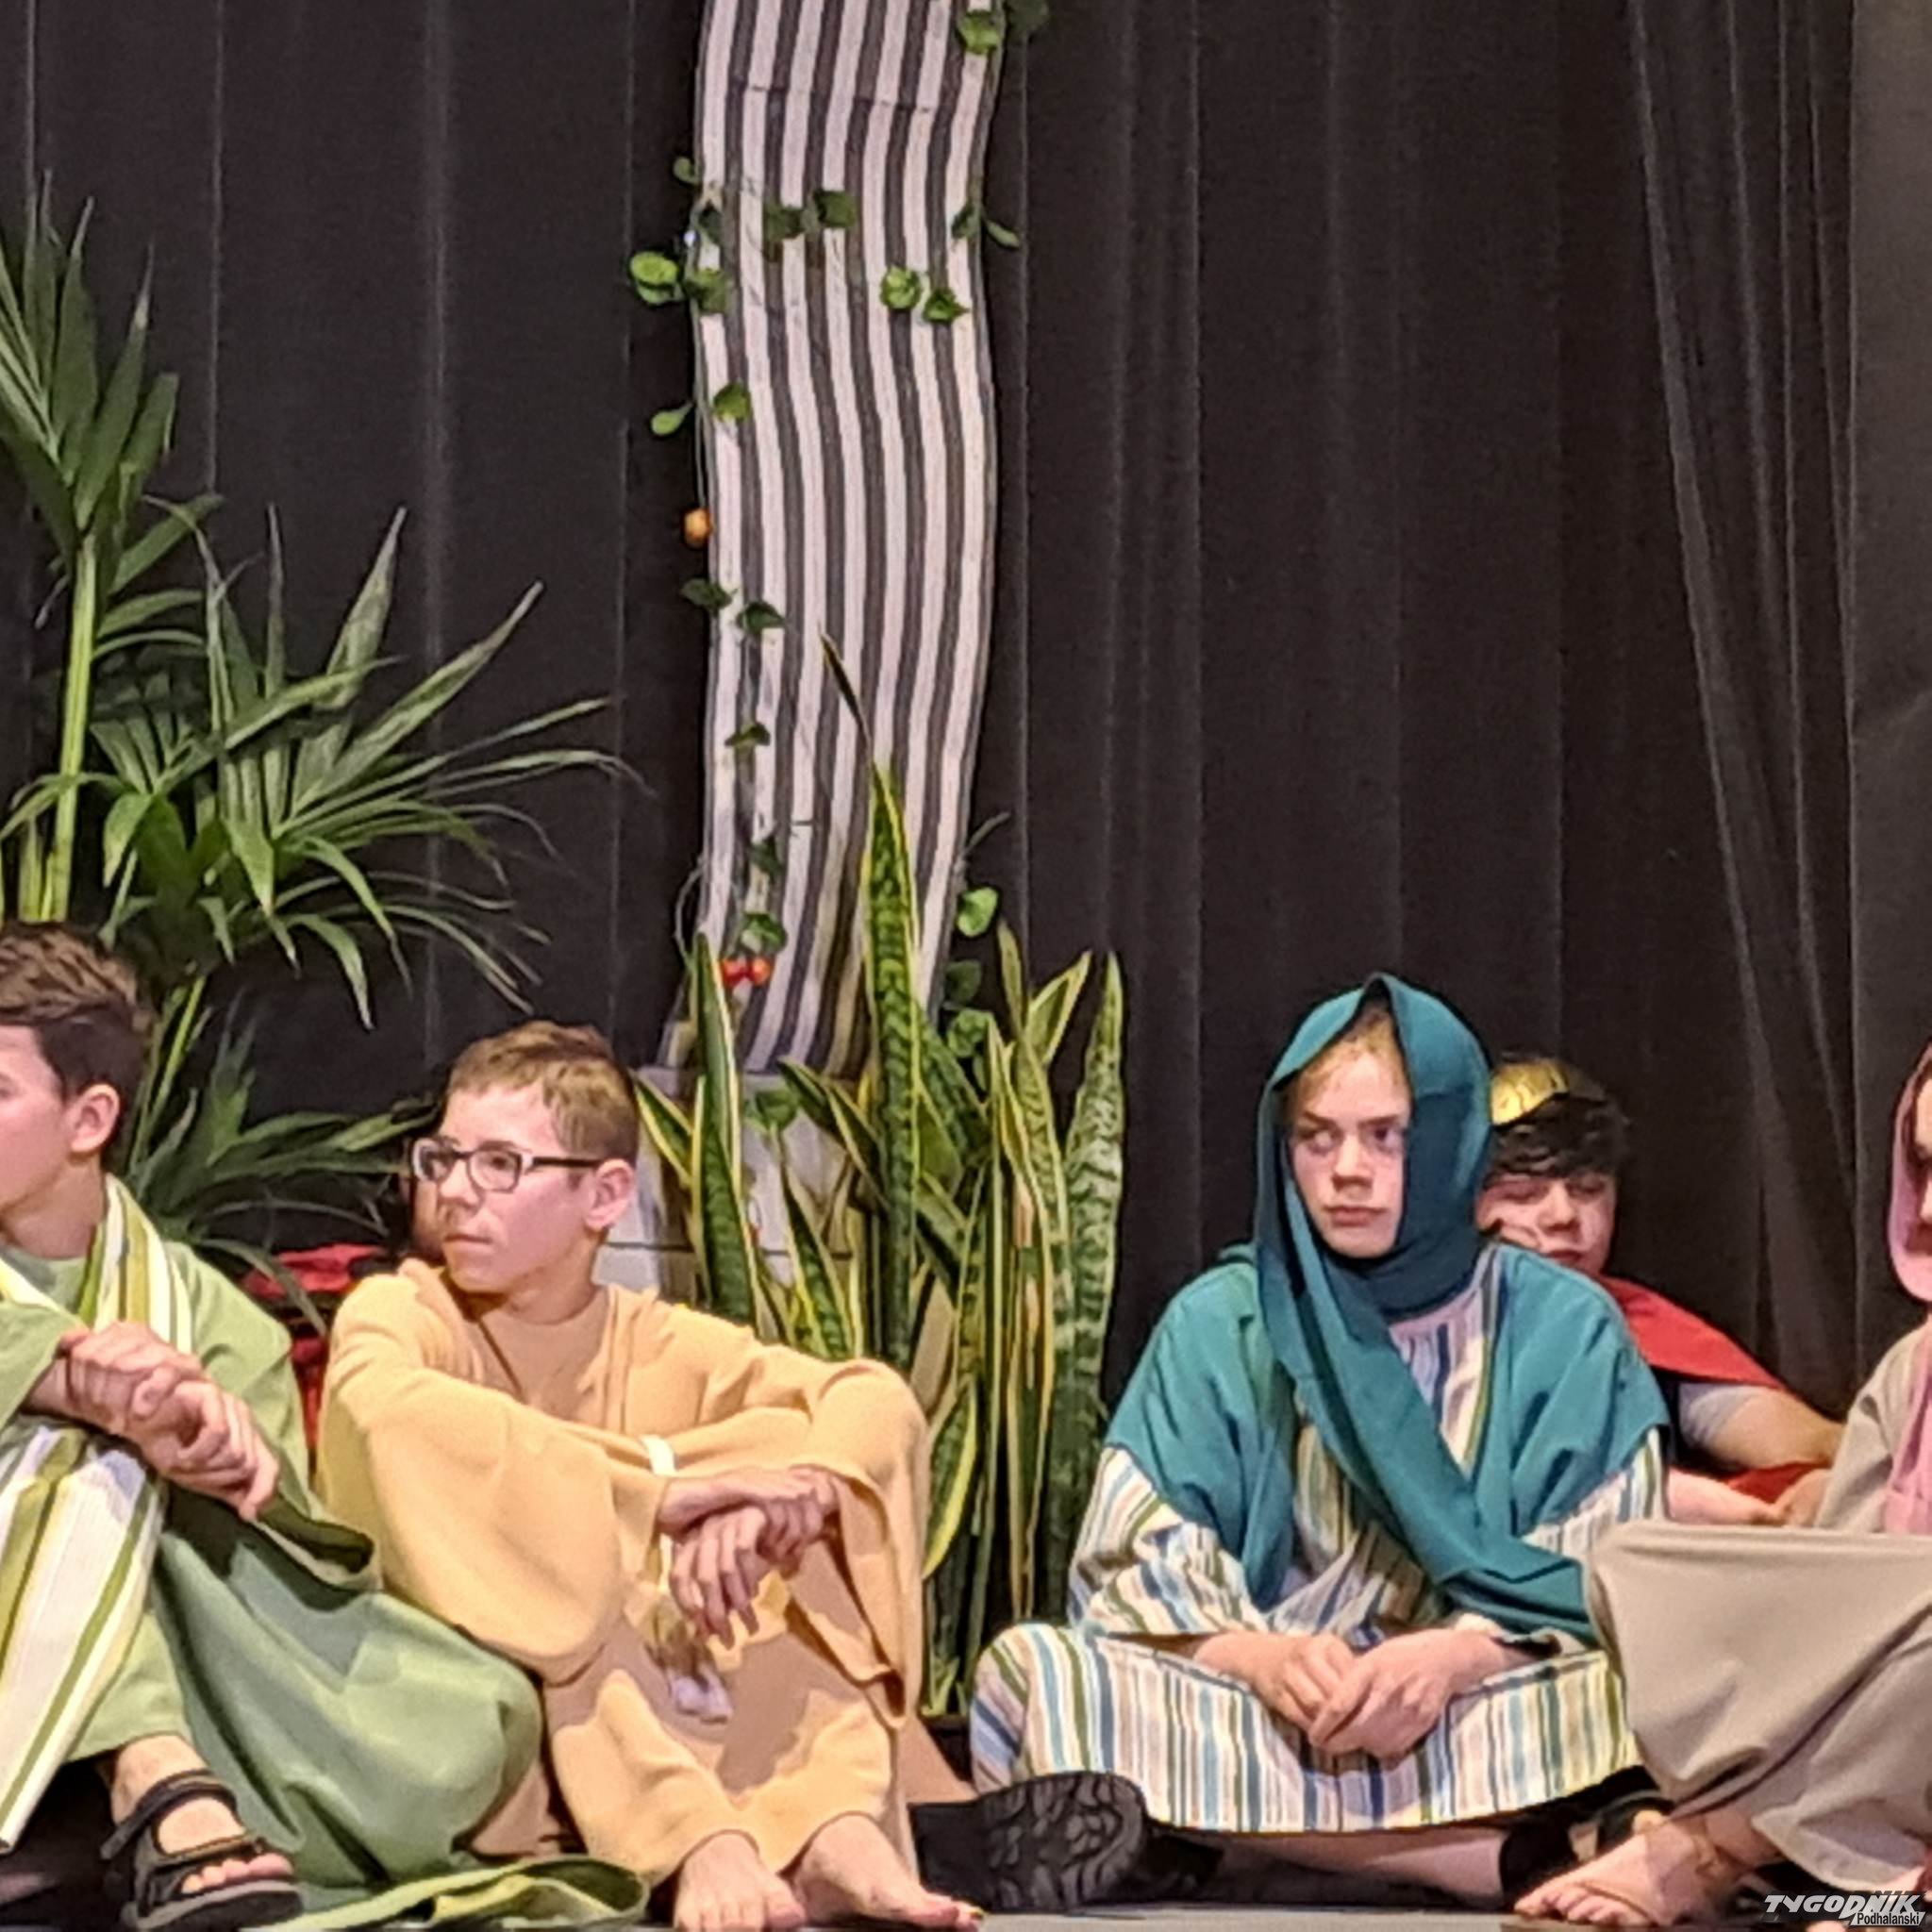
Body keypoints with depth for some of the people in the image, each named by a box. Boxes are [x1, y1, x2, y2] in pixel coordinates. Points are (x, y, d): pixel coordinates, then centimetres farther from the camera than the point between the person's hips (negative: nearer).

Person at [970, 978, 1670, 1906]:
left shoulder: (1565, 1331, 7)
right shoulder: (1217, 1326, 10)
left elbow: (1600, 1586, -1)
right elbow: (1136, 1569, 1)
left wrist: (1455, 1658, -22)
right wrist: (1259, 1657, -21)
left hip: (1484, 1708, -2)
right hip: (1251, 1708, 2)